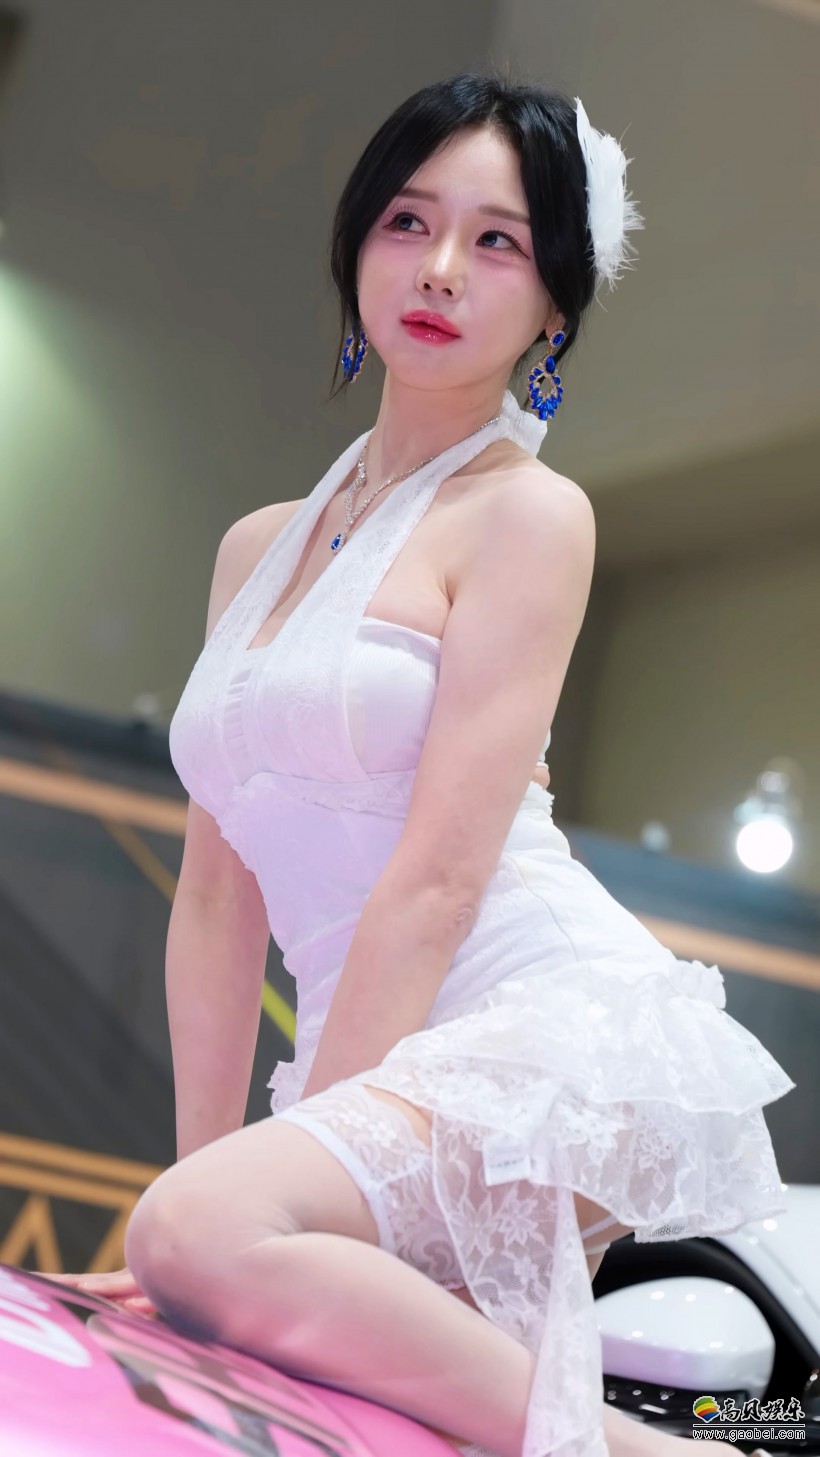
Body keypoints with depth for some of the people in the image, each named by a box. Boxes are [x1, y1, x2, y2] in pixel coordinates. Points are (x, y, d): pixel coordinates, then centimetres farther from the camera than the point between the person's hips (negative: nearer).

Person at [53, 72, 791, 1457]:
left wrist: (255, 1179, -14)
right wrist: (200, 1175, 8)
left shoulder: (526, 511, -3)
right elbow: (217, 900, 15)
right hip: (388, 1066, 7)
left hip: (548, 1026, -7)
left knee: (203, 1237, -31)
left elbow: (437, 879, -12)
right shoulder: (257, 547, 18)